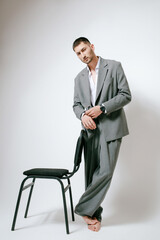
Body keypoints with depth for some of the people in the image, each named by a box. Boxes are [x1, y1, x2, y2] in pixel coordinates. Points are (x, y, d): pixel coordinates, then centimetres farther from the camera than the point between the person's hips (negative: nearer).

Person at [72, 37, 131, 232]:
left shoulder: (114, 66, 1)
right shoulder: (80, 78, 15)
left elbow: (126, 95, -5)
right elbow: (76, 104, 15)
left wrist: (102, 108, -15)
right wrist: (83, 115, -9)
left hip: (110, 128, -4)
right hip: (90, 130, 5)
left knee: (105, 171, -12)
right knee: (91, 173, 6)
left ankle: (84, 208, 5)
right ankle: (95, 215, 19)